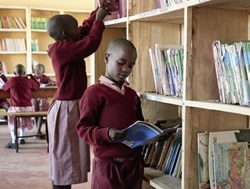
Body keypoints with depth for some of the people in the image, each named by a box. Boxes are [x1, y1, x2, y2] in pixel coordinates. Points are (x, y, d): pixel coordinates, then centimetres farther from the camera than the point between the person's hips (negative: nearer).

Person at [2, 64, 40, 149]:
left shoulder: (12, 80, -5)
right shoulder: (29, 80, 2)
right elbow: (37, 86, 20)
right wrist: (31, 76, 27)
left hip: (16, 107, -3)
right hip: (28, 107, 3)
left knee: (12, 122, 20)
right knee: (23, 119, 34)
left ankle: (13, 141, 1)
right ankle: (21, 138, 36)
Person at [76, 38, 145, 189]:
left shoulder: (133, 94, 13)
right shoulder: (95, 92, -8)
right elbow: (83, 128, -11)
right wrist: (106, 134, -27)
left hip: (134, 162, 7)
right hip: (108, 164, -6)